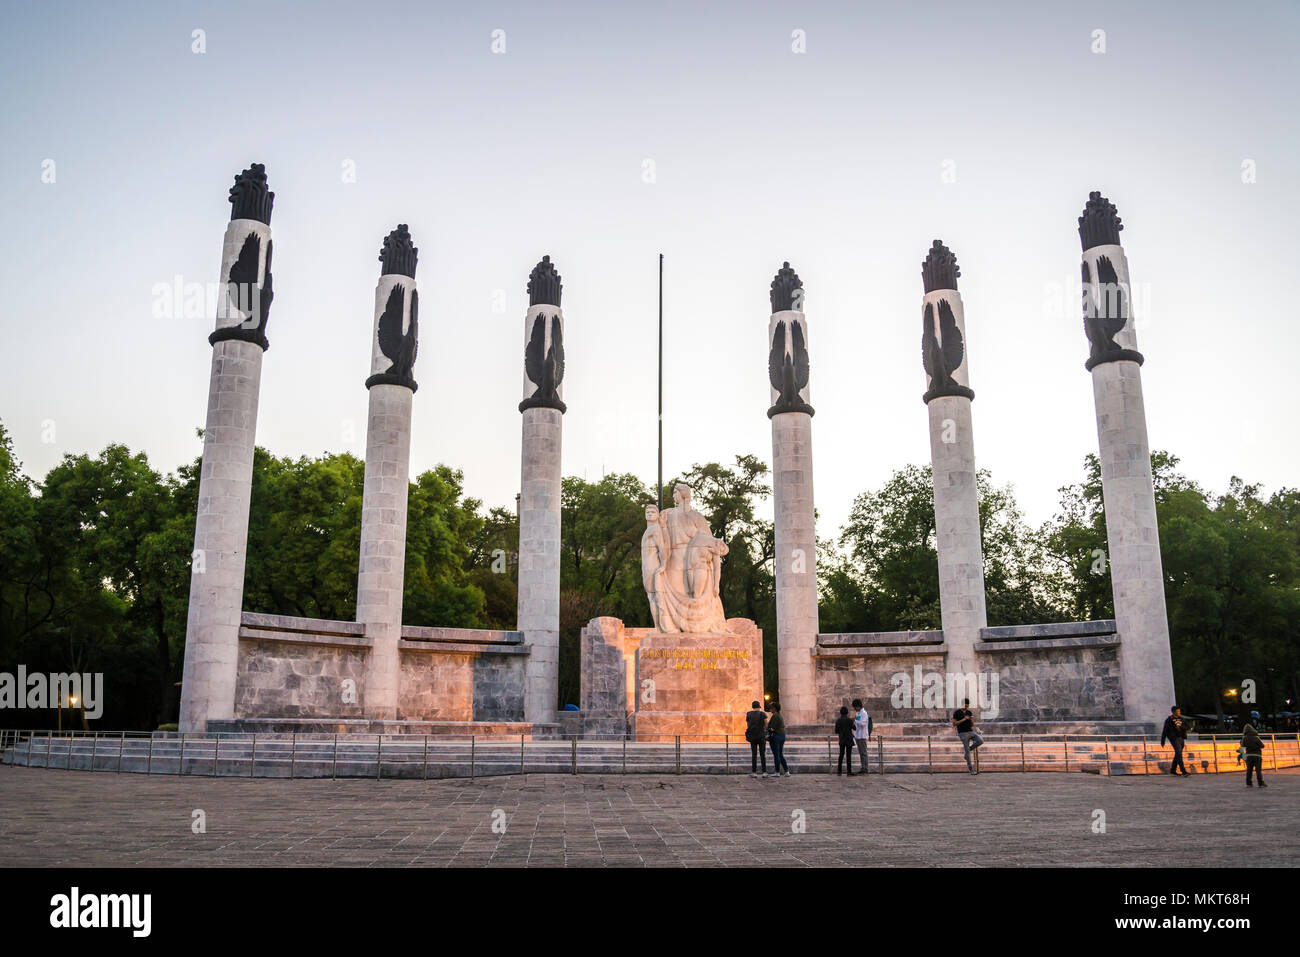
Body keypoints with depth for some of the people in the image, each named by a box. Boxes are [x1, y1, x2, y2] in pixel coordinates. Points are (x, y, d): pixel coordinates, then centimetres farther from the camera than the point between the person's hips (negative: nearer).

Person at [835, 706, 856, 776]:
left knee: (841, 755, 13)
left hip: (841, 740, 4)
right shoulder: (849, 720, -11)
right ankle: (849, 772, -3)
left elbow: (836, 732, 3)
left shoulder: (838, 721, 1)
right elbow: (854, 728, 0)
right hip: (849, 740, -4)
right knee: (848, 755, -2)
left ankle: (839, 771, 10)